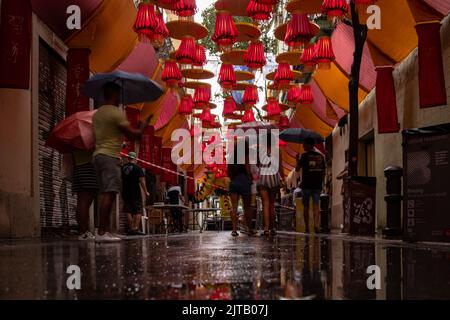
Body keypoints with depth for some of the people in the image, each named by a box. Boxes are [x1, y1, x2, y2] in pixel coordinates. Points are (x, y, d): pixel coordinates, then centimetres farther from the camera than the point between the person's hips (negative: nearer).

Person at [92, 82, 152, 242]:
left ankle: (106, 230, 4)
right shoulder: (116, 113, -9)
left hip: (98, 155, 9)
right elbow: (134, 134, -10)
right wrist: (147, 121, 5)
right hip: (110, 156, -9)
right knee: (109, 194, -13)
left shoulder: (97, 114, 18)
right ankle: (102, 232, -19)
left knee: (105, 193, 7)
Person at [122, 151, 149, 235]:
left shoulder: (123, 167, 10)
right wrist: (146, 191, -6)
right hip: (135, 192, -5)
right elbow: (141, 180, -12)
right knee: (138, 211, -2)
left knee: (129, 212, 7)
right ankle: (135, 228, -13)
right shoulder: (137, 168, -6)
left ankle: (131, 228, 4)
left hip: (125, 192, 5)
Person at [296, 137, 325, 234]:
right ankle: (316, 226, -14)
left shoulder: (305, 156, -7)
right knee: (316, 206, 1)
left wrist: (297, 160, 12)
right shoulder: (320, 156, 8)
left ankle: (307, 227, 7)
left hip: (306, 185, -3)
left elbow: (297, 169, -5)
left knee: (306, 207, 7)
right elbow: (323, 172, 12)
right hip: (317, 185, 3)